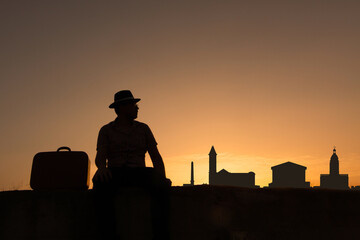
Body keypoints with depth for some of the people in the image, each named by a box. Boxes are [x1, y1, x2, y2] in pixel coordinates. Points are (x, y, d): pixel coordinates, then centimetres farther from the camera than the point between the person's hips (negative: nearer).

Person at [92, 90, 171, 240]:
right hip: (115, 173, -1)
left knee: (160, 185, -33)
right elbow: (100, 157, -2)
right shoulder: (106, 130, 13)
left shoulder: (143, 129, 19)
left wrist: (163, 178, -9)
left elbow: (156, 157, 11)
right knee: (100, 184, -38)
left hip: (138, 172, 2)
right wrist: (102, 167, -28)